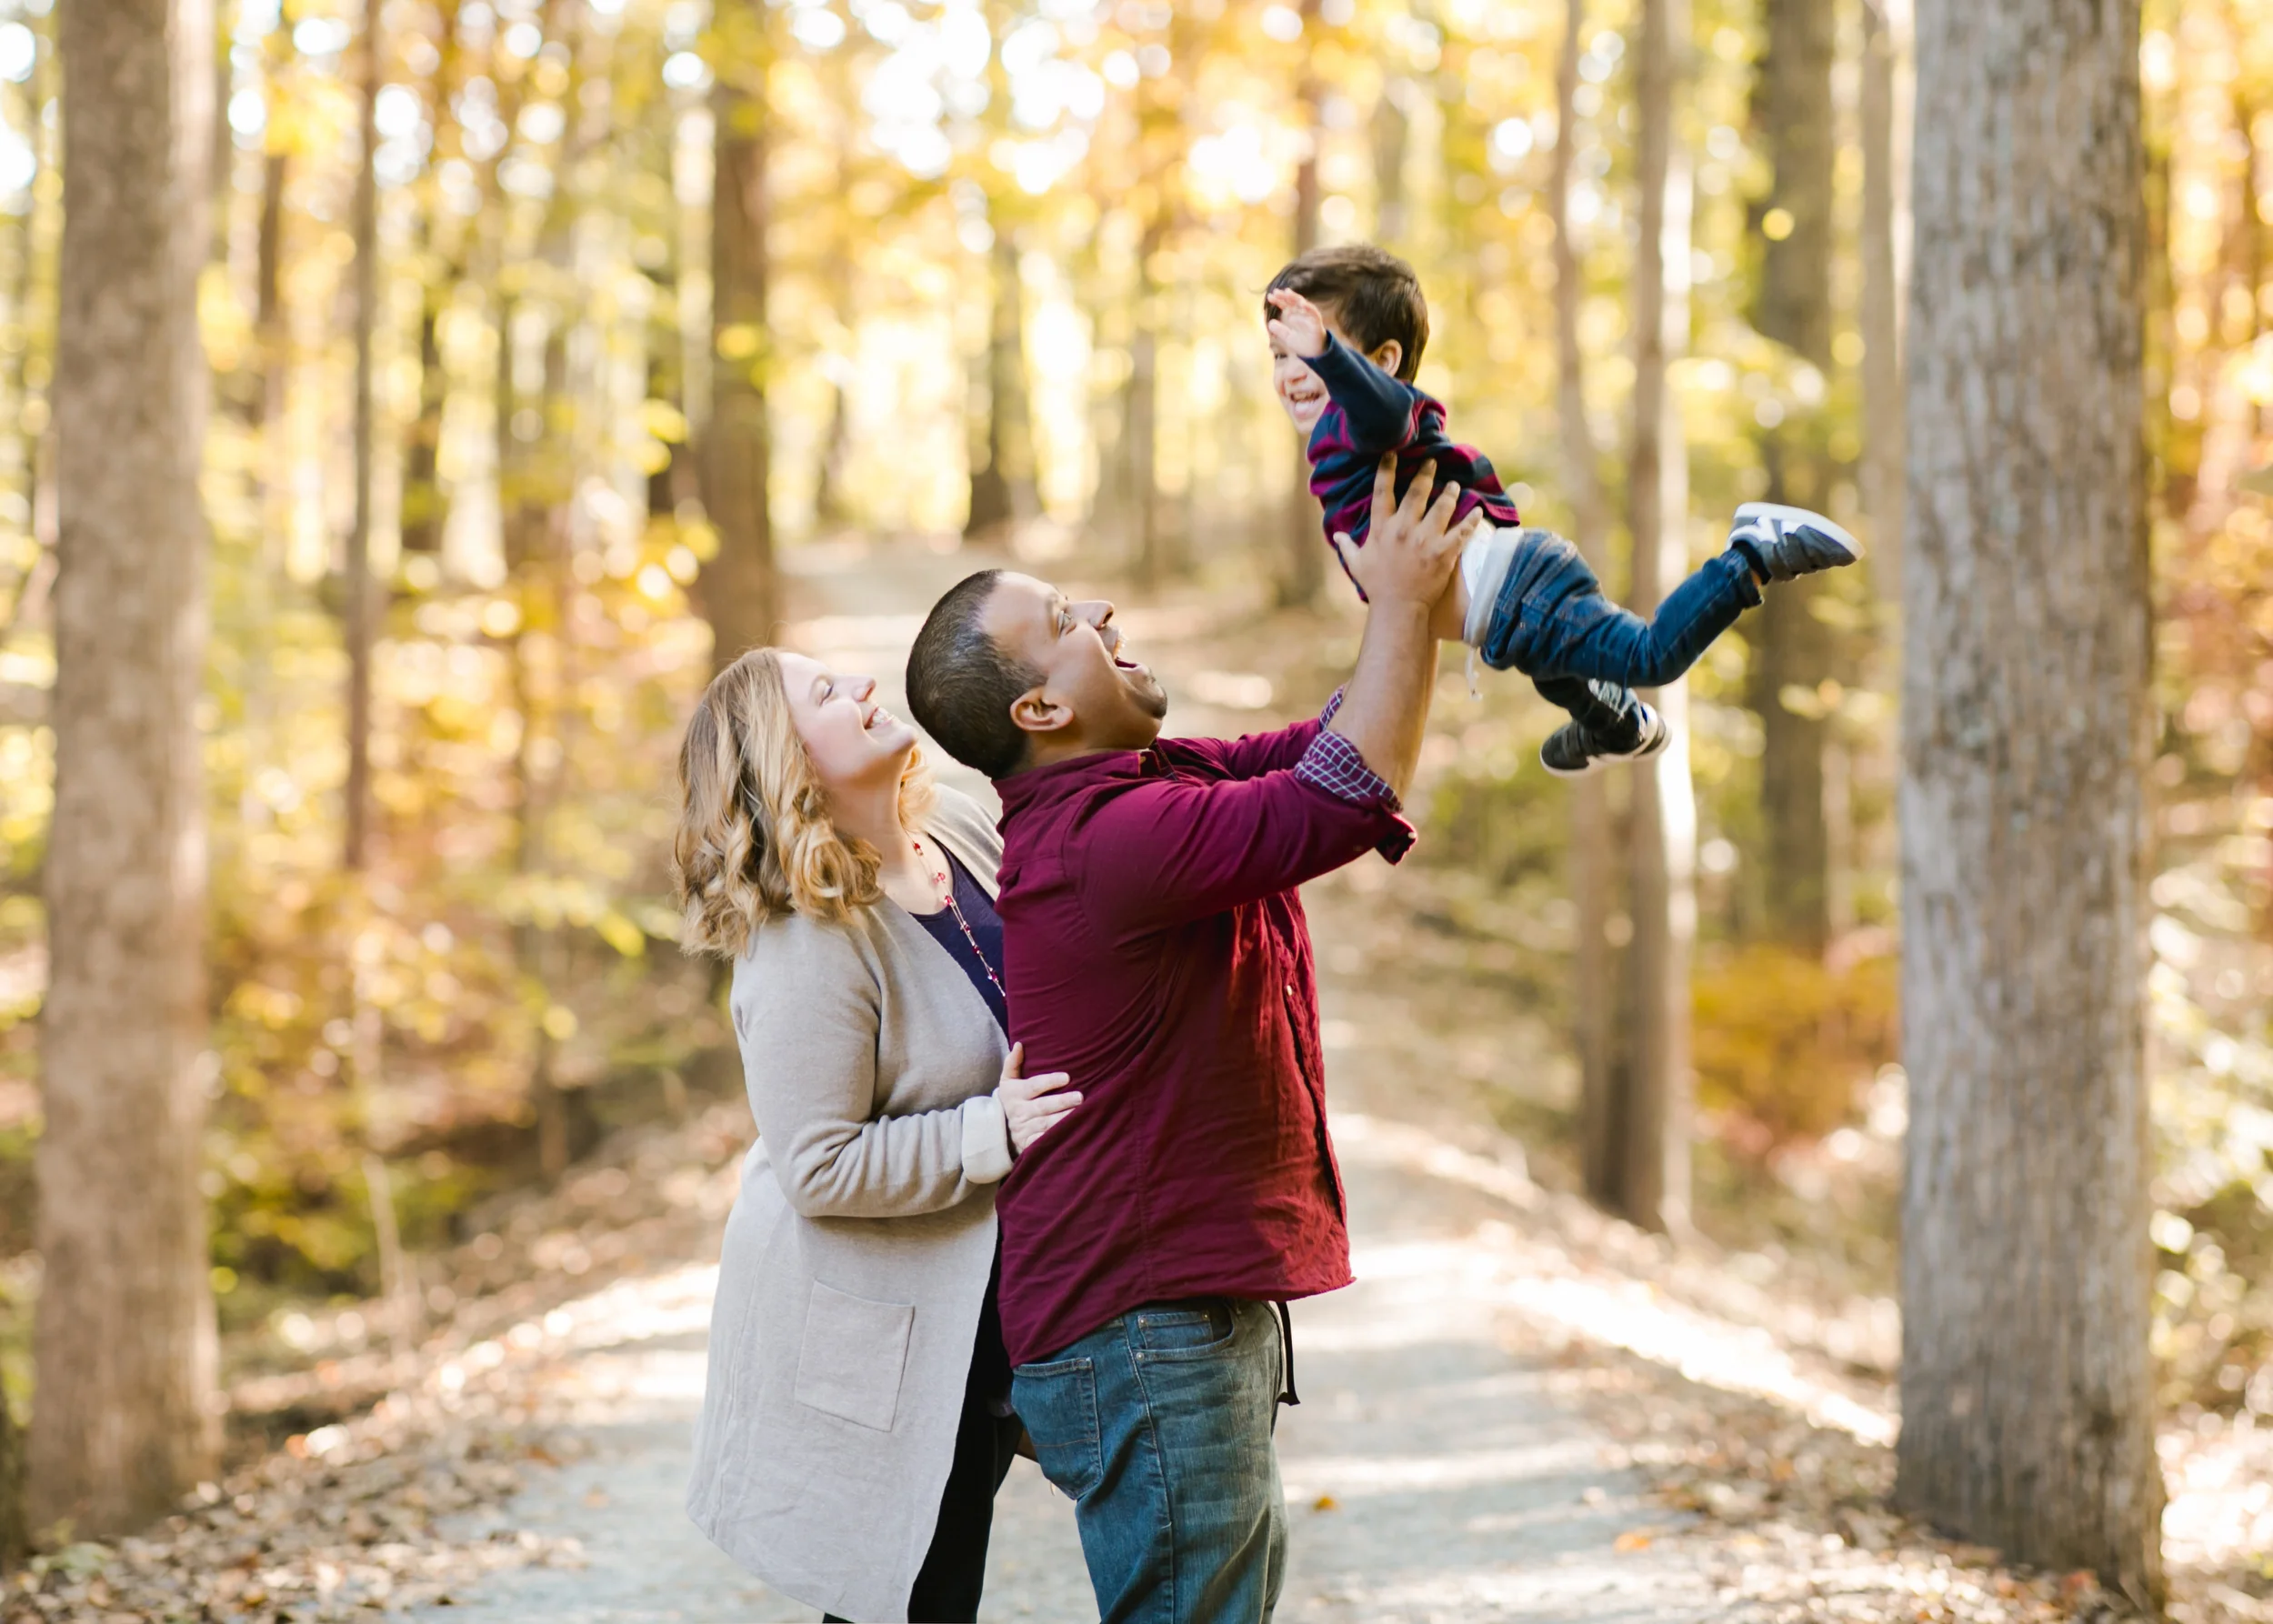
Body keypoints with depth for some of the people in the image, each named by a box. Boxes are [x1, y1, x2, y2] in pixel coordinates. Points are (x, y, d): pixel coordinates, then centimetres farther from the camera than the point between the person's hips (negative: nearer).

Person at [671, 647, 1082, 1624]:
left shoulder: (962, 833, 1)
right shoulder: (802, 952, -25)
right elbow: (820, 1167, -25)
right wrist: (993, 1133, -27)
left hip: (976, 1316, 8)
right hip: (874, 1347, -8)